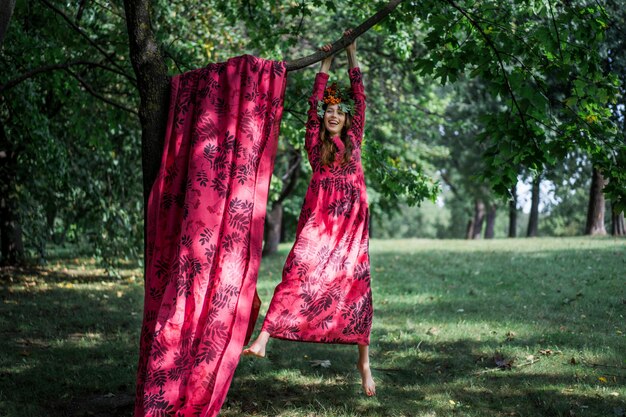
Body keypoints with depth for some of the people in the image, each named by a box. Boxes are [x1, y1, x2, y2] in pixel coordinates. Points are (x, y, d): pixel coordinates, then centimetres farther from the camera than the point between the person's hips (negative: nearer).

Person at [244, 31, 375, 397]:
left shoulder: (354, 139, 15)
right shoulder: (316, 142, 13)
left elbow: (360, 98, 14)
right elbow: (315, 100, 12)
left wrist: (352, 54, 18)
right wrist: (326, 62, 19)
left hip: (351, 223, 1)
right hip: (319, 221, -1)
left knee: (356, 285, -1)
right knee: (297, 274, -17)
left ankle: (364, 359, 9)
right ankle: (263, 339, -26)